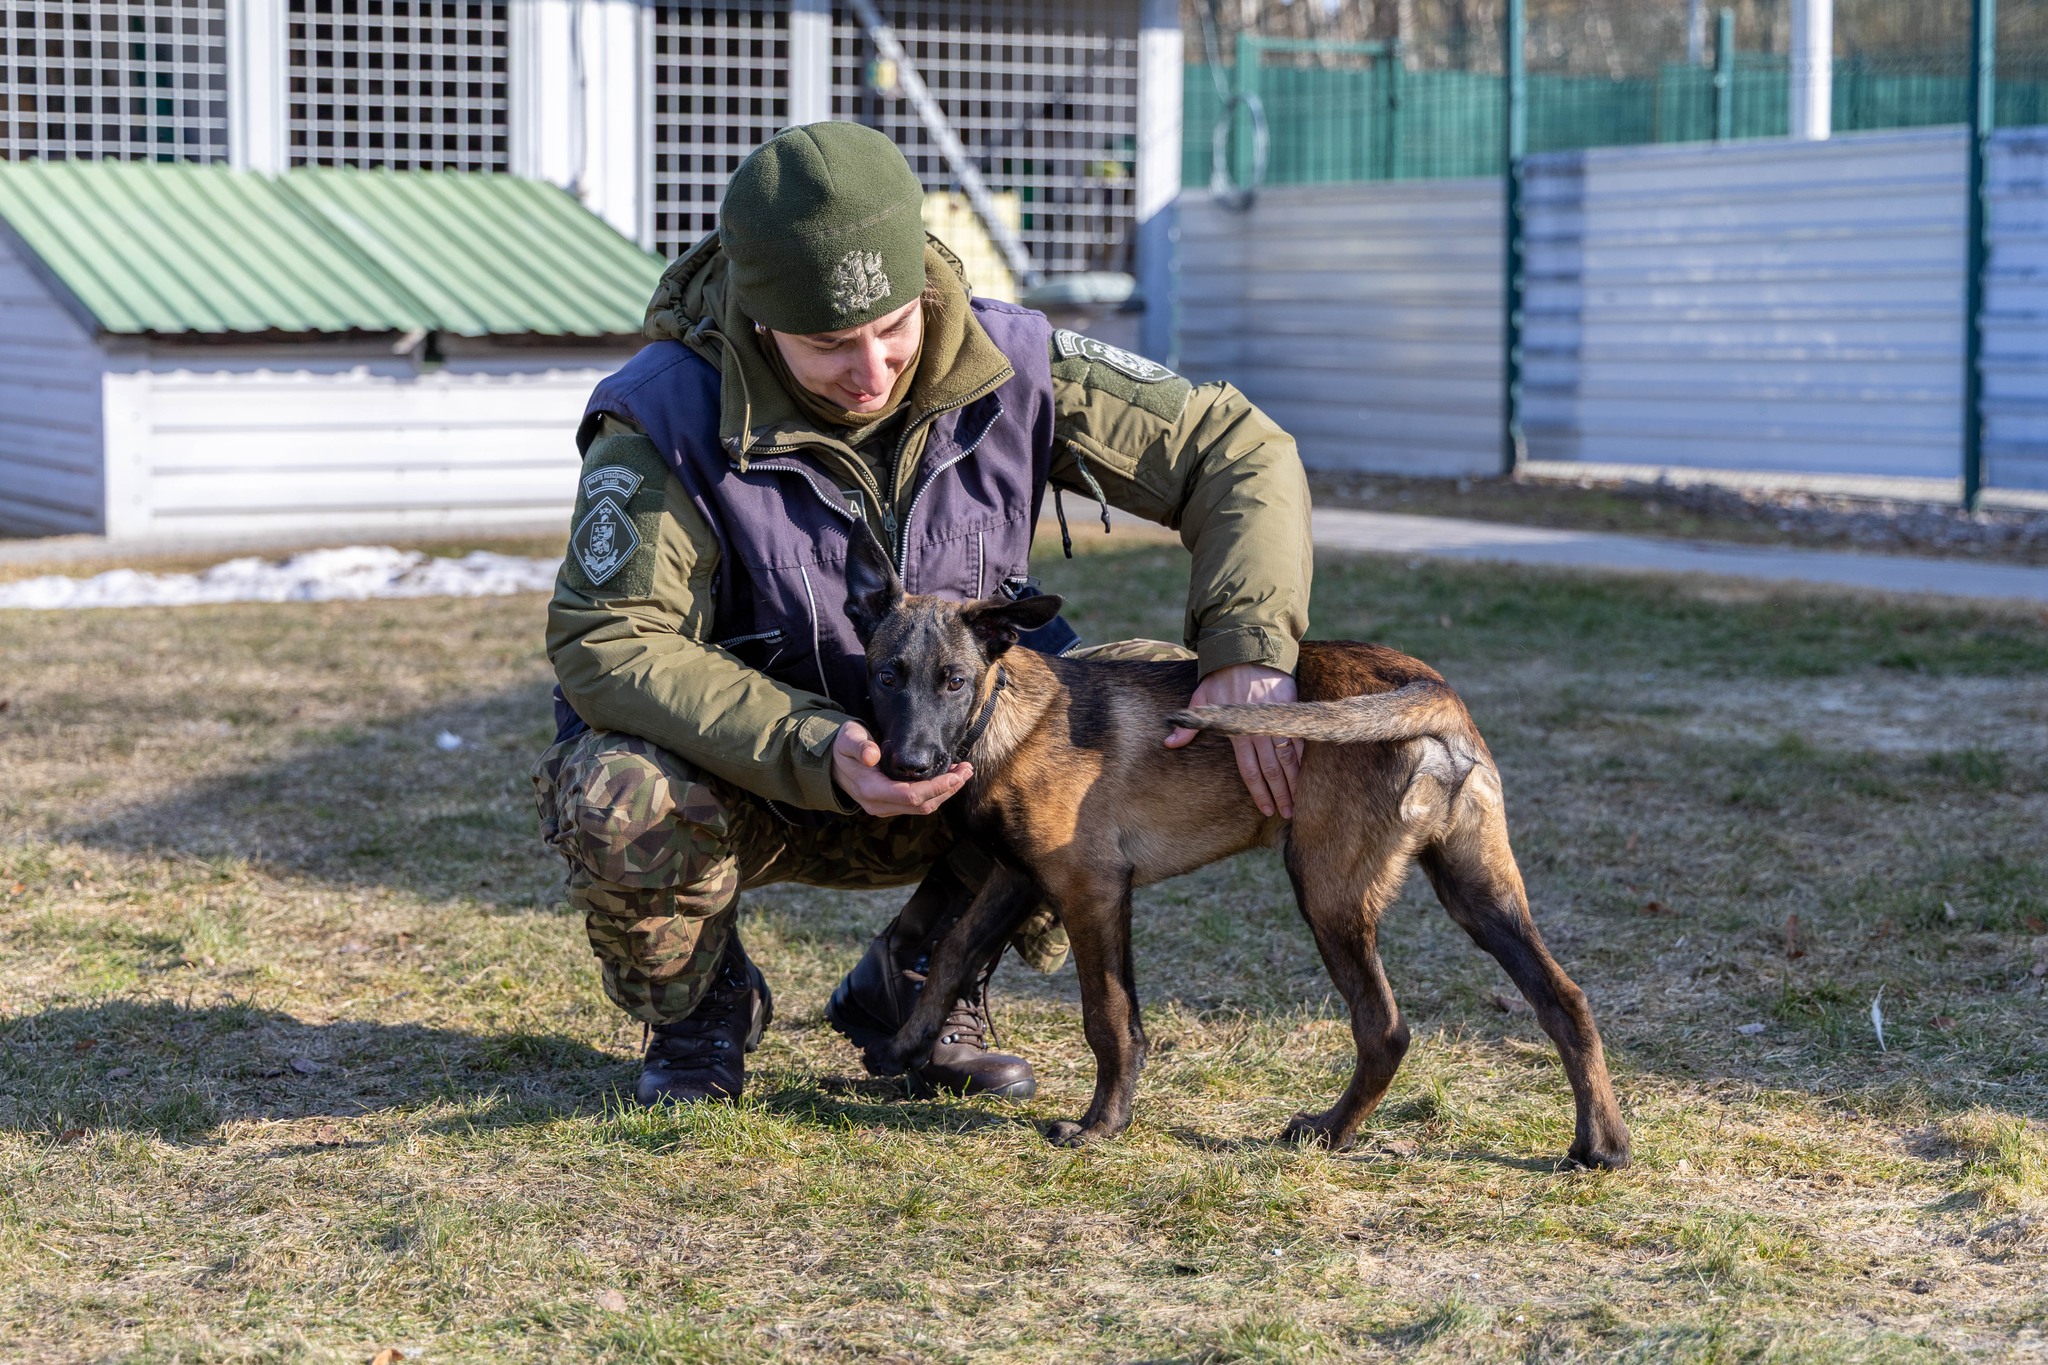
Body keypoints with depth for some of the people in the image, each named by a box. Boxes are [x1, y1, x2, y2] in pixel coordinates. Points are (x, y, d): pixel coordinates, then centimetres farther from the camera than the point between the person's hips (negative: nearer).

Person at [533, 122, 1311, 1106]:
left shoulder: (1005, 368, -16)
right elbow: (606, 644, -28)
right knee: (627, 810, -38)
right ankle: (700, 1007, 1)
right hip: (740, 774, -3)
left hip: (945, 771, 3)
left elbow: (1237, 452, -14)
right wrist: (816, 755, -41)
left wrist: (1249, 654, -32)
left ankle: (921, 984, 1)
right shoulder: (666, 421, -24)